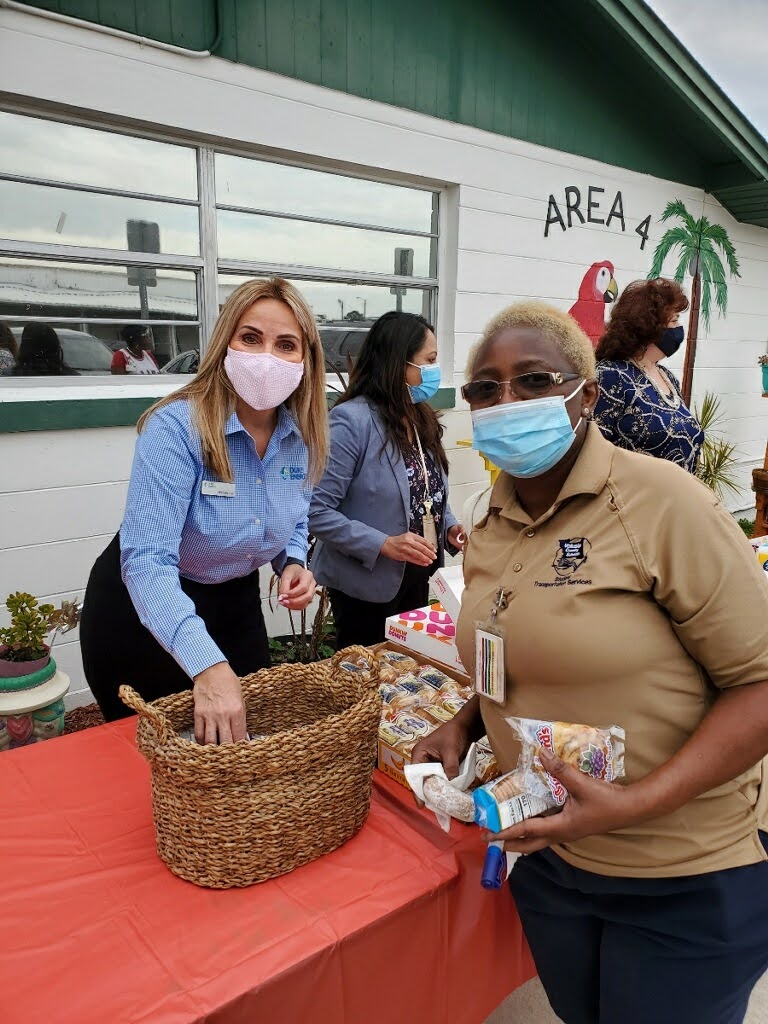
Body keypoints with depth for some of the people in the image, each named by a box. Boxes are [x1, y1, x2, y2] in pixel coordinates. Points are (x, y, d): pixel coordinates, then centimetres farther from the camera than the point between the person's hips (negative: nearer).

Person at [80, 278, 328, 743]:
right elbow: (146, 562, -36)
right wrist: (207, 666, -47)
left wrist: (294, 564, -13)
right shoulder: (175, 428, -28)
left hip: (237, 605, 6)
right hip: (143, 613, -5)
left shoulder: (302, 435, -9)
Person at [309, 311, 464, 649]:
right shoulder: (352, 420, -19)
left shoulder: (423, 420, 6)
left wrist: (449, 527, -1)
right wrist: (383, 544, -27)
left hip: (419, 579, 7)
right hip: (367, 585, -7)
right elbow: (317, 511, -23)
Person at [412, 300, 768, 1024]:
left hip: (685, 882, -5)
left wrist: (636, 803, -25)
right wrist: (464, 725, -2)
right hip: (550, 861, 6)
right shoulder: (491, 528, 0)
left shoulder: (662, 502, -19)